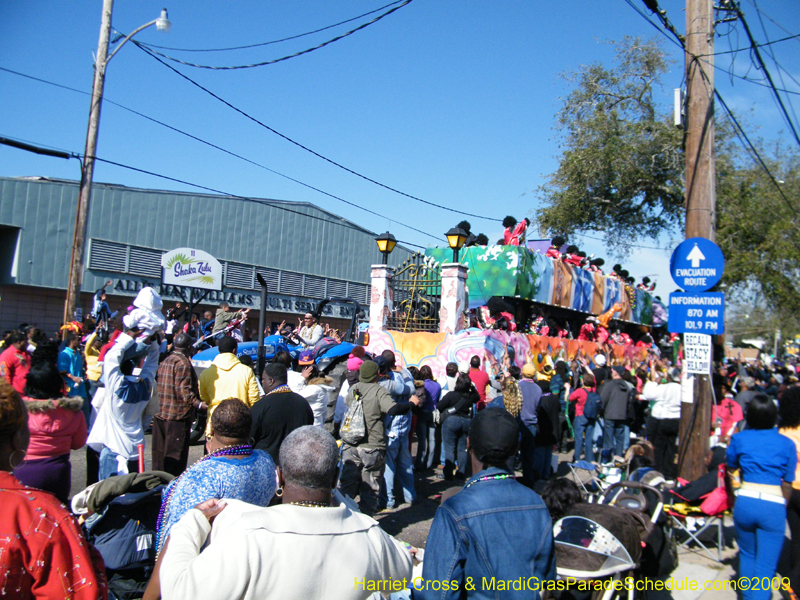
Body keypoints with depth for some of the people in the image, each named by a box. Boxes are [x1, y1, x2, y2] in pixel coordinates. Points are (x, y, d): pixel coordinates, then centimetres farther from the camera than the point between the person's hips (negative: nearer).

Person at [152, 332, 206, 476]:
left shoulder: (165, 361, 14)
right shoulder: (183, 363, -15)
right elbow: (183, 391, -22)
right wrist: (198, 404, -28)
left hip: (161, 414, 9)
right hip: (178, 416, -9)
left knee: (160, 453, 16)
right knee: (175, 454, -3)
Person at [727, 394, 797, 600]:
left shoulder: (739, 438, 4)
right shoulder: (787, 444, 2)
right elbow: (789, 480, 5)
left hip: (745, 501, 2)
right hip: (774, 505, -1)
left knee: (747, 555, 22)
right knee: (766, 565, 2)